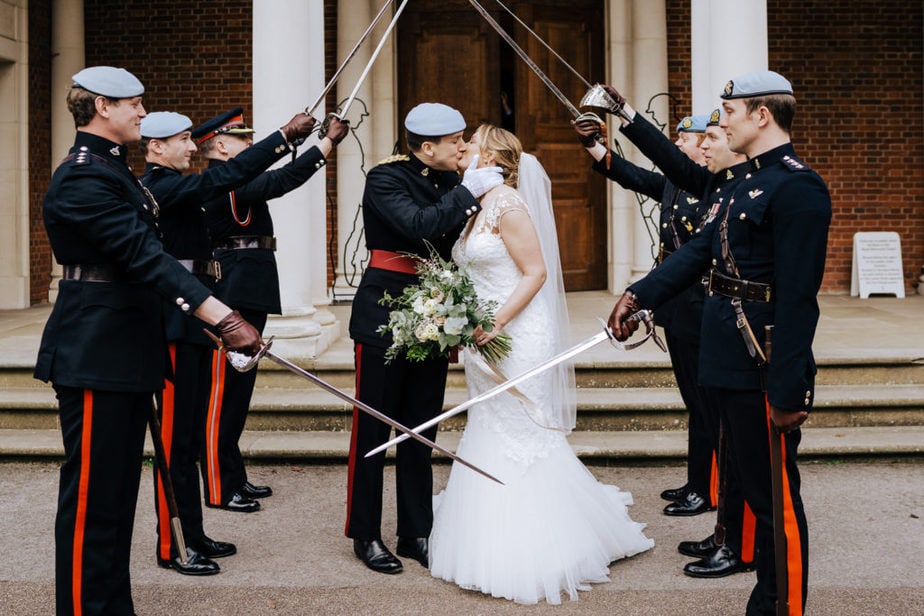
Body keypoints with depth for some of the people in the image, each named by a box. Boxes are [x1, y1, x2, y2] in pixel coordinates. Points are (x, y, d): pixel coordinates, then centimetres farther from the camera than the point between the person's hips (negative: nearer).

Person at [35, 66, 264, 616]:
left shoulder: (112, 169, 16)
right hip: (96, 358, -10)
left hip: (126, 353, 10)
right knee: (92, 494, -3)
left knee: (119, 490, 15)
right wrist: (223, 317, -33)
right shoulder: (84, 178, -17)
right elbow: (146, 257, -27)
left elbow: (142, 252, 24)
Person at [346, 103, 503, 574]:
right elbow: (419, 226, -27)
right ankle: (365, 535, 14)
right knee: (373, 427, 2)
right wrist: (468, 192, -23)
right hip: (384, 312, -6)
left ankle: (416, 533, 20)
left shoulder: (450, 182, 7)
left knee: (421, 430, 11)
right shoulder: (385, 178, -10)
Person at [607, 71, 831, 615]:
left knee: (777, 495, 2)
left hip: (765, 371, -10)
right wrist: (639, 295, 13)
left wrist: (788, 391, -22)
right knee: (755, 485, 18)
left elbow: (798, 297, -21)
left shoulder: (797, 188, -16)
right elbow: (700, 251, 19)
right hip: (733, 366, 10)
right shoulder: (750, 183, 14)